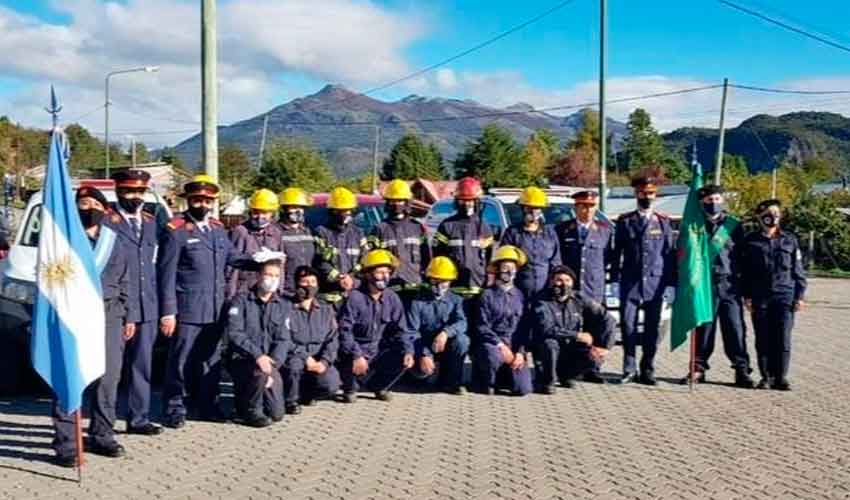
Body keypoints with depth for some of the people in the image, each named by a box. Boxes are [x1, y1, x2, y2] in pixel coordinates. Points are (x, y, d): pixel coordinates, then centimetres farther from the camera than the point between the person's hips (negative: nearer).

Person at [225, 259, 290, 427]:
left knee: (276, 414, -6)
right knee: (261, 372, -37)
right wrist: (257, 355, -28)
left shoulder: (282, 305, 7)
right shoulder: (241, 300, -4)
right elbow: (234, 333, -16)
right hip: (241, 359, -4)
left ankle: (245, 394, 25)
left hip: (269, 361, 4)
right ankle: (250, 410, -10)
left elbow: (283, 340, 1)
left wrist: (273, 364, -16)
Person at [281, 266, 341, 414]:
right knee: (293, 363, -38)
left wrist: (324, 361, -13)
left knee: (331, 384, -23)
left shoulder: (326, 309, 11)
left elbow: (333, 339, 4)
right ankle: (291, 400, -10)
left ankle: (305, 393, 12)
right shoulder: (287, 308, -3)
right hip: (295, 355, -3)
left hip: (319, 360, 3)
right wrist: (305, 358, -20)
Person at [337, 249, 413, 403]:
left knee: (404, 358, -17)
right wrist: (356, 355, -34)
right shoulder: (355, 298, -16)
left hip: (379, 351, 5)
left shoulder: (392, 298, -1)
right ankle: (350, 388, 4)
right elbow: (345, 332, -20)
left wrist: (408, 350, -16)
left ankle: (380, 386, 11)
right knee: (354, 364, -34)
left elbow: (399, 330, 2)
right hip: (357, 349, -5)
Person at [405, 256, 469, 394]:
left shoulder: (455, 300, 2)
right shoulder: (418, 301, -4)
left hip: (446, 347, 2)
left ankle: (451, 381, -11)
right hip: (424, 348, -2)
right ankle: (434, 373, 8)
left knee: (461, 340, -30)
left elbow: (461, 322, -17)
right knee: (422, 370, -33)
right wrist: (423, 355, -24)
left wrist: (445, 332, -38)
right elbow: (411, 332, -10)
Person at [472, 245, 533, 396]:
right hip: (491, 344, -3)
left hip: (515, 347, 3)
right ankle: (487, 381, -5)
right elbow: (482, 327, -7)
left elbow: (524, 328, 8)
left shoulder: (519, 296, 9)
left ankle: (503, 376, 22)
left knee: (523, 388, -13)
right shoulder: (487, 295, -1)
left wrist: (520, 352, -6)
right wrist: (501, 345, -16)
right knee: (492, 356, -40)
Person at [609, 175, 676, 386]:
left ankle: (647, 371, 15)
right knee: (628, 327, -2)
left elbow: (670, 255, 6)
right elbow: (617, 253, 6)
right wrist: (615, 280, -1)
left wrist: (670, 284, 0)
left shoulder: (664, 222, 7)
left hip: (655, 284, 1)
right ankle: (629, 370, 8)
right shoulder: (625, 221, 6)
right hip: (630, 284, 0)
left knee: (652, 329, 4)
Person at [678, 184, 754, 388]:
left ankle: (742, 371, 4)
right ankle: (698, 368, 13)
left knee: (735, 328, -2)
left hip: (730, 285, 0)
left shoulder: (734, 225, 11)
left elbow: (743, 258, 11)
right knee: (703, 328, 3)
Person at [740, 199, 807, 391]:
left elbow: (798, 270, 9)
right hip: (760, 298, 0)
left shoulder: (789, 240, 8)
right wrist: (747, 296, 1)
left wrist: (800, 296, 3)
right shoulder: (751, 241, 6)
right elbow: (744, 271, 7)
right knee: (763, 340, 3)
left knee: (783, 339, -5)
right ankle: (766, 376, 12)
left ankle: (780, 377, 3)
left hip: (784, 296, 0)